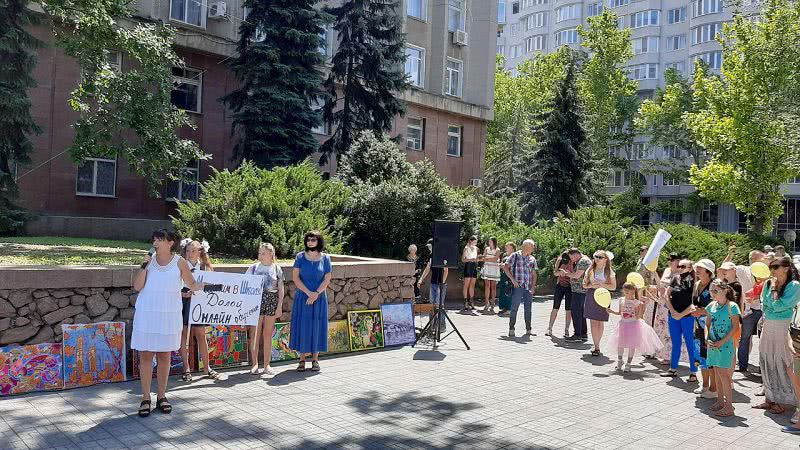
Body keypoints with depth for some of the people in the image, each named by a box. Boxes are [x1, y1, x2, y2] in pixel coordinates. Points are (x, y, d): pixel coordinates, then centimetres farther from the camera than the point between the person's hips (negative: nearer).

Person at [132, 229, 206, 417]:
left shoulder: (180, 262, -1)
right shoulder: (150, 260, 1)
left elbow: (192, 285, 3)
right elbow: (137, 287, -1)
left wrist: (205, 284, -18)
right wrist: (144, 266, -13)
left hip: (169, 316, 0)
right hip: (146, 315, 1)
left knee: (164, 356, 9)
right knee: (145, 356, 3)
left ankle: (161, 396, 20)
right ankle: (145, 398, 13)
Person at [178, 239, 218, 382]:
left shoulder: (204, 268, 4)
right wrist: (184, 294, -20)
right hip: (183, 304, -1)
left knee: (201, 336, 5)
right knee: (184, 336, 4)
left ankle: (207, 367, 16)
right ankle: (186, 369, 13)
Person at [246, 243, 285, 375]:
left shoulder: (276, 268, 4)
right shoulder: (254, 267, 3)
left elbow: (281, 289, 5)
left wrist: (280, 305, 0)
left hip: (272, 302, 1)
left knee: (268, 334, 6)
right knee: (255, 333, -3)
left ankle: (267, 365, 14)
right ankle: (255, 364, 6)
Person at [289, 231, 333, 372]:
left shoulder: (325, 258, 1)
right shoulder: (300, 257, 1)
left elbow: (327, 279, -2)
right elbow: (295, 277, -5)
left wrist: (316, 294, -14)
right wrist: (308, 293, -13)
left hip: (319, 298, 0)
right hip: (302, 297, 0)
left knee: (316, 326, 3)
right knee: (302, 326, 0)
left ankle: (315, 360, 13)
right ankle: (302, 360, 9)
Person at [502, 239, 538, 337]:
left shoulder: (532, 259, 13)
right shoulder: (515, 256, 0)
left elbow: (534, 274, 16)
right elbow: (506, 268, -2)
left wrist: (533, 286, 4)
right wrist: (513, 280, -10)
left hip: (529, 288, 4)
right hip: (518, 286, -4)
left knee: (528, 309, 8)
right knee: (514, 308, -4)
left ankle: (528, 329, 18)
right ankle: (511, 329, 4)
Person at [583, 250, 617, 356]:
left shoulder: (609, 271, 3)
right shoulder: (590, 270, 8)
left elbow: (613, 287, 1)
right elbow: (584, 284, 10)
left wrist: (602, 284, -14)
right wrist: (591, 285, -10)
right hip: (591, 297, 1)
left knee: (600, 323, 5)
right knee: (593, 322, -5)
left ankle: (596, 345, 19)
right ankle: (596, 347, -3)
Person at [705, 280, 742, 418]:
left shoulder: (732, 306, -11)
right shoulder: (711, 305, 7)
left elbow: (735, 327, -13)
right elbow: (707, 324, 13)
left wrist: (722, 342, -17)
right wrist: (707, 339, -3)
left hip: (725, 344, -6)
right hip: (713, 344, 6)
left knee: (723, 373, -7)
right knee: (717, 373, 12)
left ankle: (729, 405, 0)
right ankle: (720, 401, 23)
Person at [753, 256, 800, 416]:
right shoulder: (768, 283, 7)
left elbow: (779, 306, -17)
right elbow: (765, 303, 6)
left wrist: (774, 289, -10)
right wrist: (771, 287, 1)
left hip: (782, 327, -6)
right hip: (767, 326, 7)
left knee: (780, 363, 0)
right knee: (766, 362, 11)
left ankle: (782, 401, 12)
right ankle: (769, 399, 23)